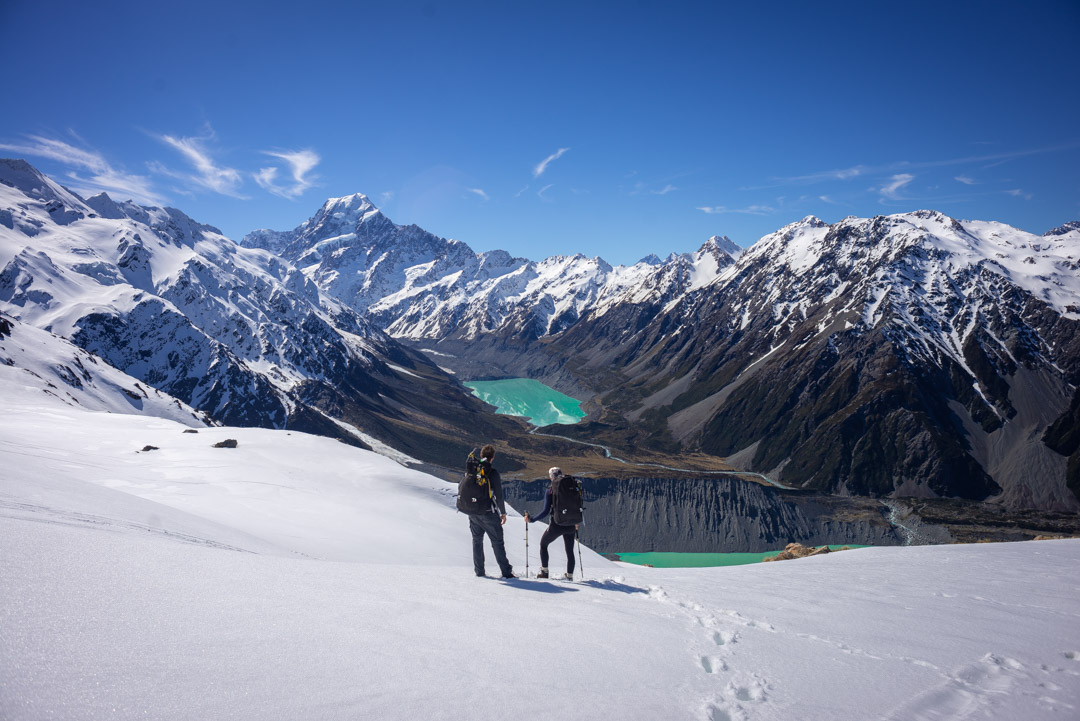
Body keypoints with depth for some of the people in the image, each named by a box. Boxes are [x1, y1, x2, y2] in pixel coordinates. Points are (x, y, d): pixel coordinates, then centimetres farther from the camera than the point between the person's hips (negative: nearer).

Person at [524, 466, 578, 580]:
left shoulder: (550, 491, -8)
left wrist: (532, 520, -5)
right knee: (570, 551, 18)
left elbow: (546, 511, -13)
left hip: (556, 525, -3)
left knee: (543, 544, 21)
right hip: (570, 525, 3)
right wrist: (576, 522, 21)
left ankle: (544, 571, 19)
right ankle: (570, 575, 19)